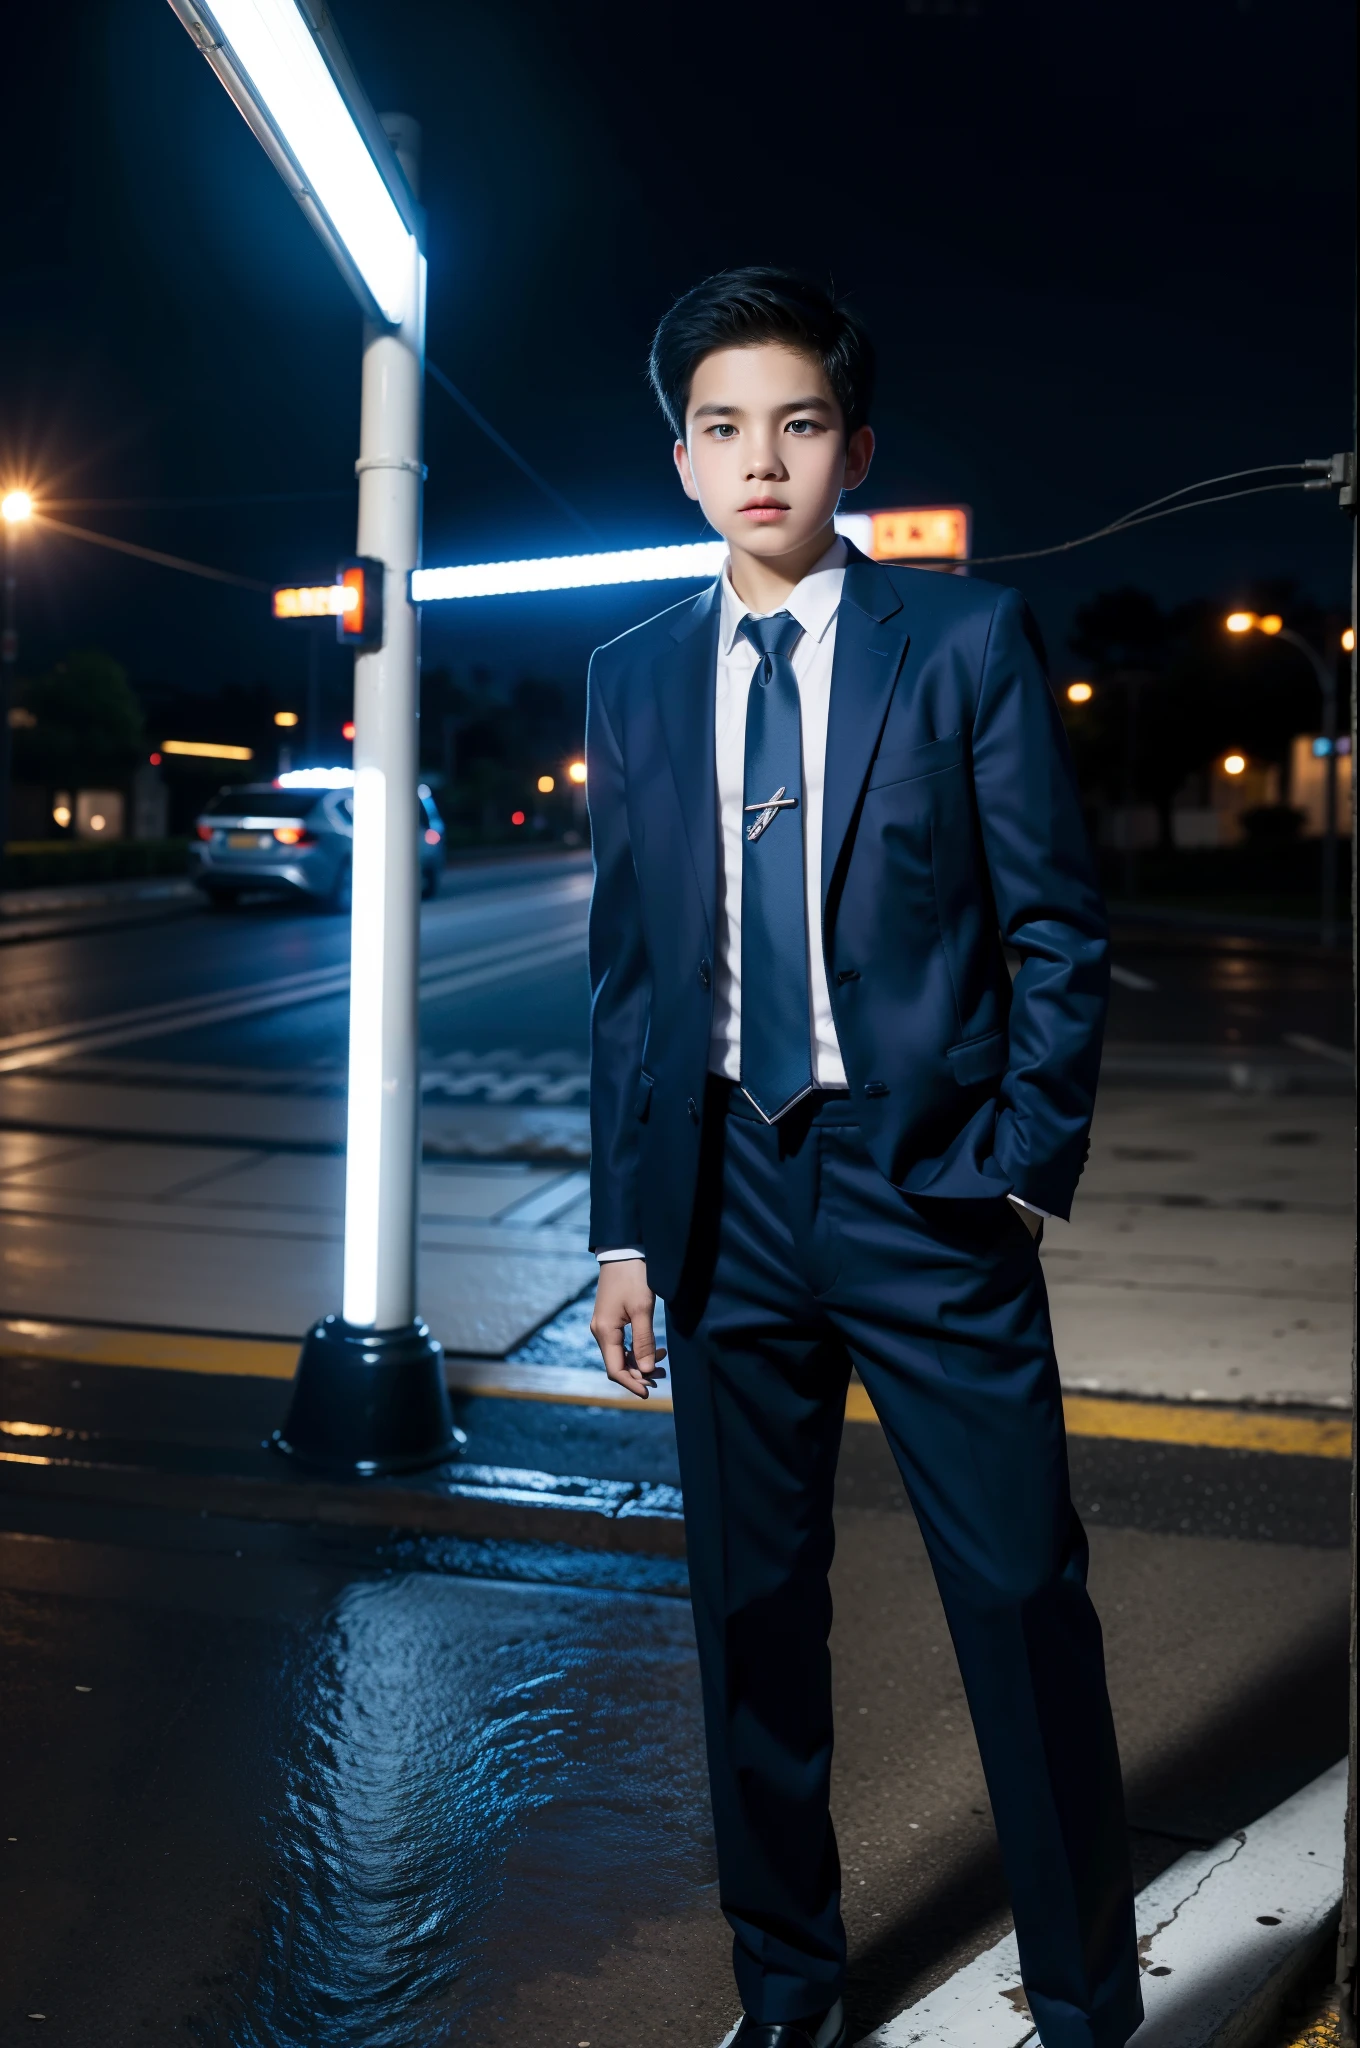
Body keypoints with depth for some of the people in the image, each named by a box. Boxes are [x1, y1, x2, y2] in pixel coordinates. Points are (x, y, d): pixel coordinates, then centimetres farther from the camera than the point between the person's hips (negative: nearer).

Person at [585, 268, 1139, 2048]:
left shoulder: (968, 641, -2)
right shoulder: (636, 681, 8)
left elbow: (1060, 930, 0)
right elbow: (628, 970, 9)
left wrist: (1031, 1160, -8)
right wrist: (626, 1223, 7)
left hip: (927, 1186, -3)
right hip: (728, 1192, 3)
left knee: (1026, 1605, 4)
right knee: (753, 1612, 13)